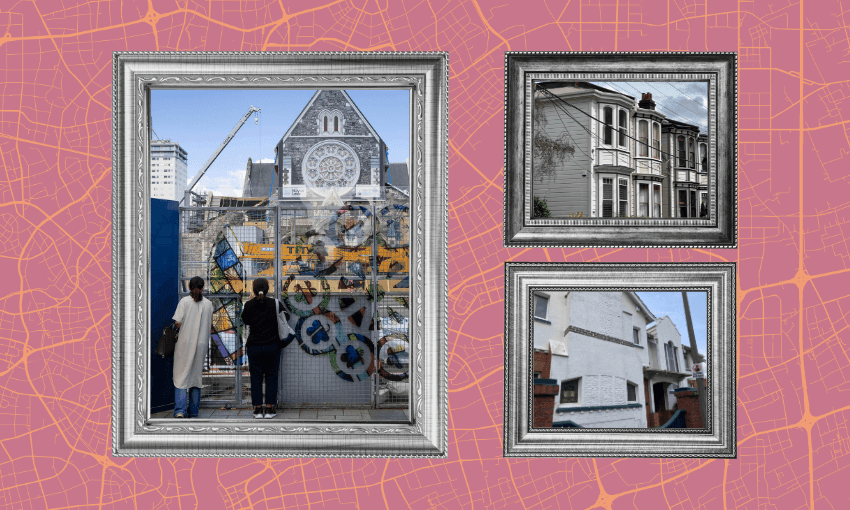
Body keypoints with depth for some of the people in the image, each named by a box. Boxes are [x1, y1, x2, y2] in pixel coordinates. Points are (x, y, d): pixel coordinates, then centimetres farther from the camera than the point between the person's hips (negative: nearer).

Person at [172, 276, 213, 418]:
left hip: (184, 343, -3)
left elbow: (177, 323, -10)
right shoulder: (208, 304, 3)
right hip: (201, 344, 3)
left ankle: (180, 410, -14)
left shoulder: (184, 301, -5)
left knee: (181, 376, 0)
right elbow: (211, 326, 7)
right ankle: (193, 412, 16)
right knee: (196, 376, 12)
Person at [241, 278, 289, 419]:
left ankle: (258, 409, 10)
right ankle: (269, 409, 10)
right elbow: (286, 317, 8)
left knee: (256, 378, 8)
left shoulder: (249, 305, -8)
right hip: (272, 346, 0)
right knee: (271, 377, 9)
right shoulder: (275, 304, -7)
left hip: (254, 346, 0)